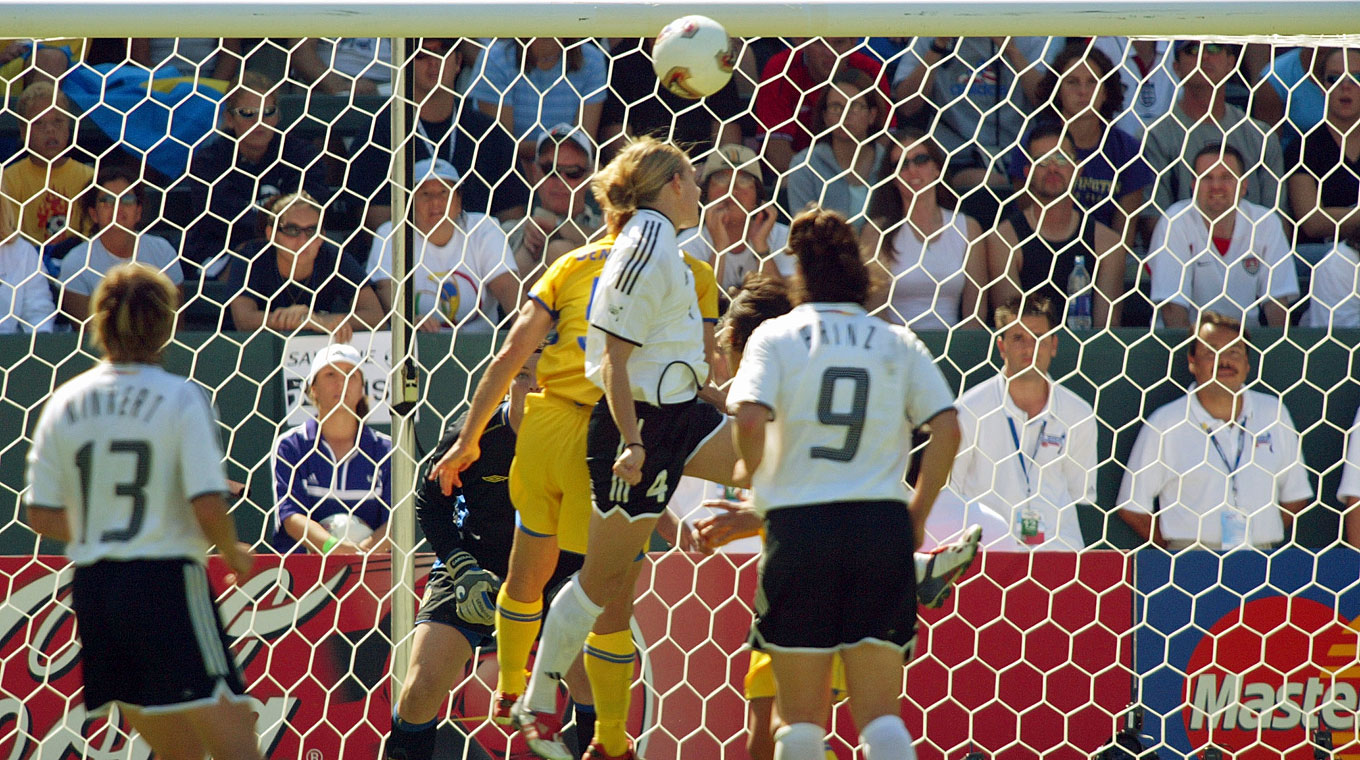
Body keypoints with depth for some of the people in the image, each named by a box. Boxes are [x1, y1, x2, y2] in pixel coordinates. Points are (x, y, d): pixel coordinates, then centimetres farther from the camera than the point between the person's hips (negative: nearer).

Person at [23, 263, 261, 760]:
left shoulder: (65, 403, 7)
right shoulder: (181, 398, -7)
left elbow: (41, 517, 7)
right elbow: (208, 508, -14)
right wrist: (234, 556, 6)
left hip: (92, 588, 6)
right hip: (166, 583, -6)